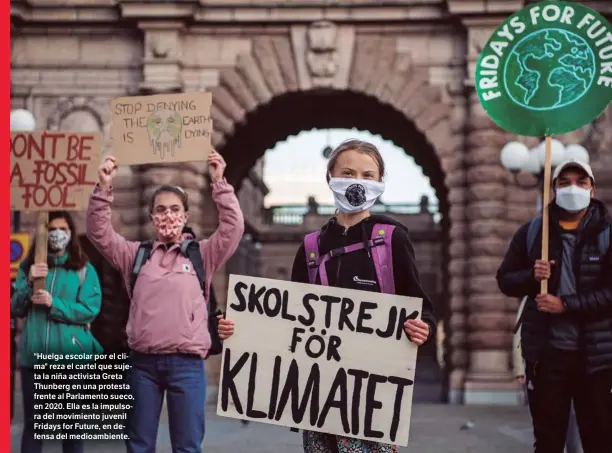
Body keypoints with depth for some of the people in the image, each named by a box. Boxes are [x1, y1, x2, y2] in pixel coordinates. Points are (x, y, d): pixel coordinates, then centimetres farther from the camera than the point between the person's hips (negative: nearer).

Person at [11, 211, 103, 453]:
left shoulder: (84, 269, 2)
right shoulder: (28, 266, 8)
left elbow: (90, 310, -7)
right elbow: (16, 309, 3)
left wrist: (54, 304, -16)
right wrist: (29, 282, -12)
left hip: (72, 355, -1)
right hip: (34, 355, 1)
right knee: (32, 423, 5)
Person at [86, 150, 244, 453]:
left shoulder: (202, 254, 7)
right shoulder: (136, 254, 12)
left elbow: (233, 227, -6)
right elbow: (98, 232, 5)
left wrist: (219, 183, -14)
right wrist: (104, 188, -8)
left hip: (186, 363, -2)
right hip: (142, 362, 2)